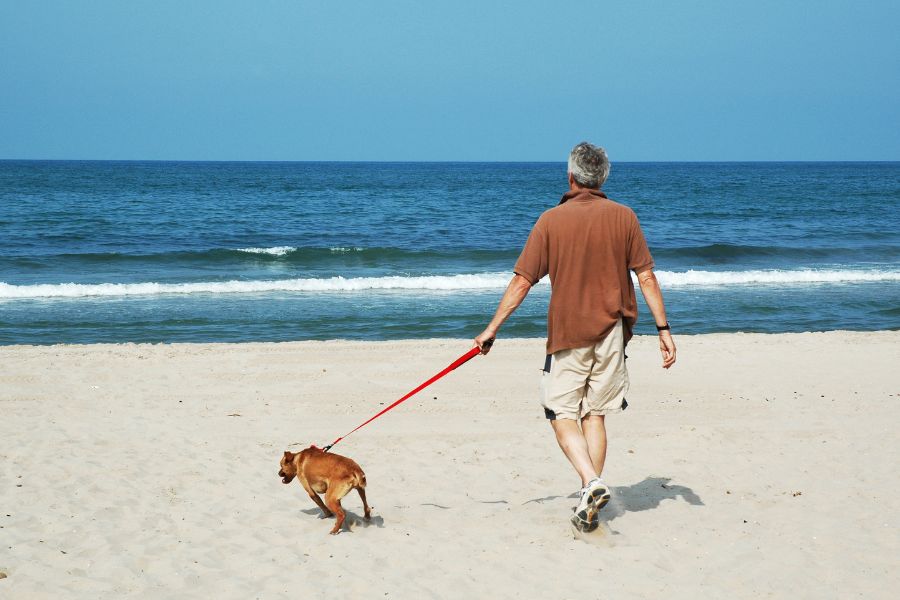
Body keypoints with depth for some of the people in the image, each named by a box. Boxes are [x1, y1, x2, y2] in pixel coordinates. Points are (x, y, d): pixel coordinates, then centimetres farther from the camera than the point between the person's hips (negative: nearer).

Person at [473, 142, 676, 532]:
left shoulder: (552, 220, -5)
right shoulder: (623, 217, -1)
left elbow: (522, 282, -5)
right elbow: (646, 277, -3)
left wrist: (492, 329, 2)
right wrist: (663, 328, 2)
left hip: (567, 332, -2)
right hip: (611, 331, 2)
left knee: (562, 414, 5)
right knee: (594, 414, 11)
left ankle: (591, 483, -16)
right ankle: (590, 501, 9)